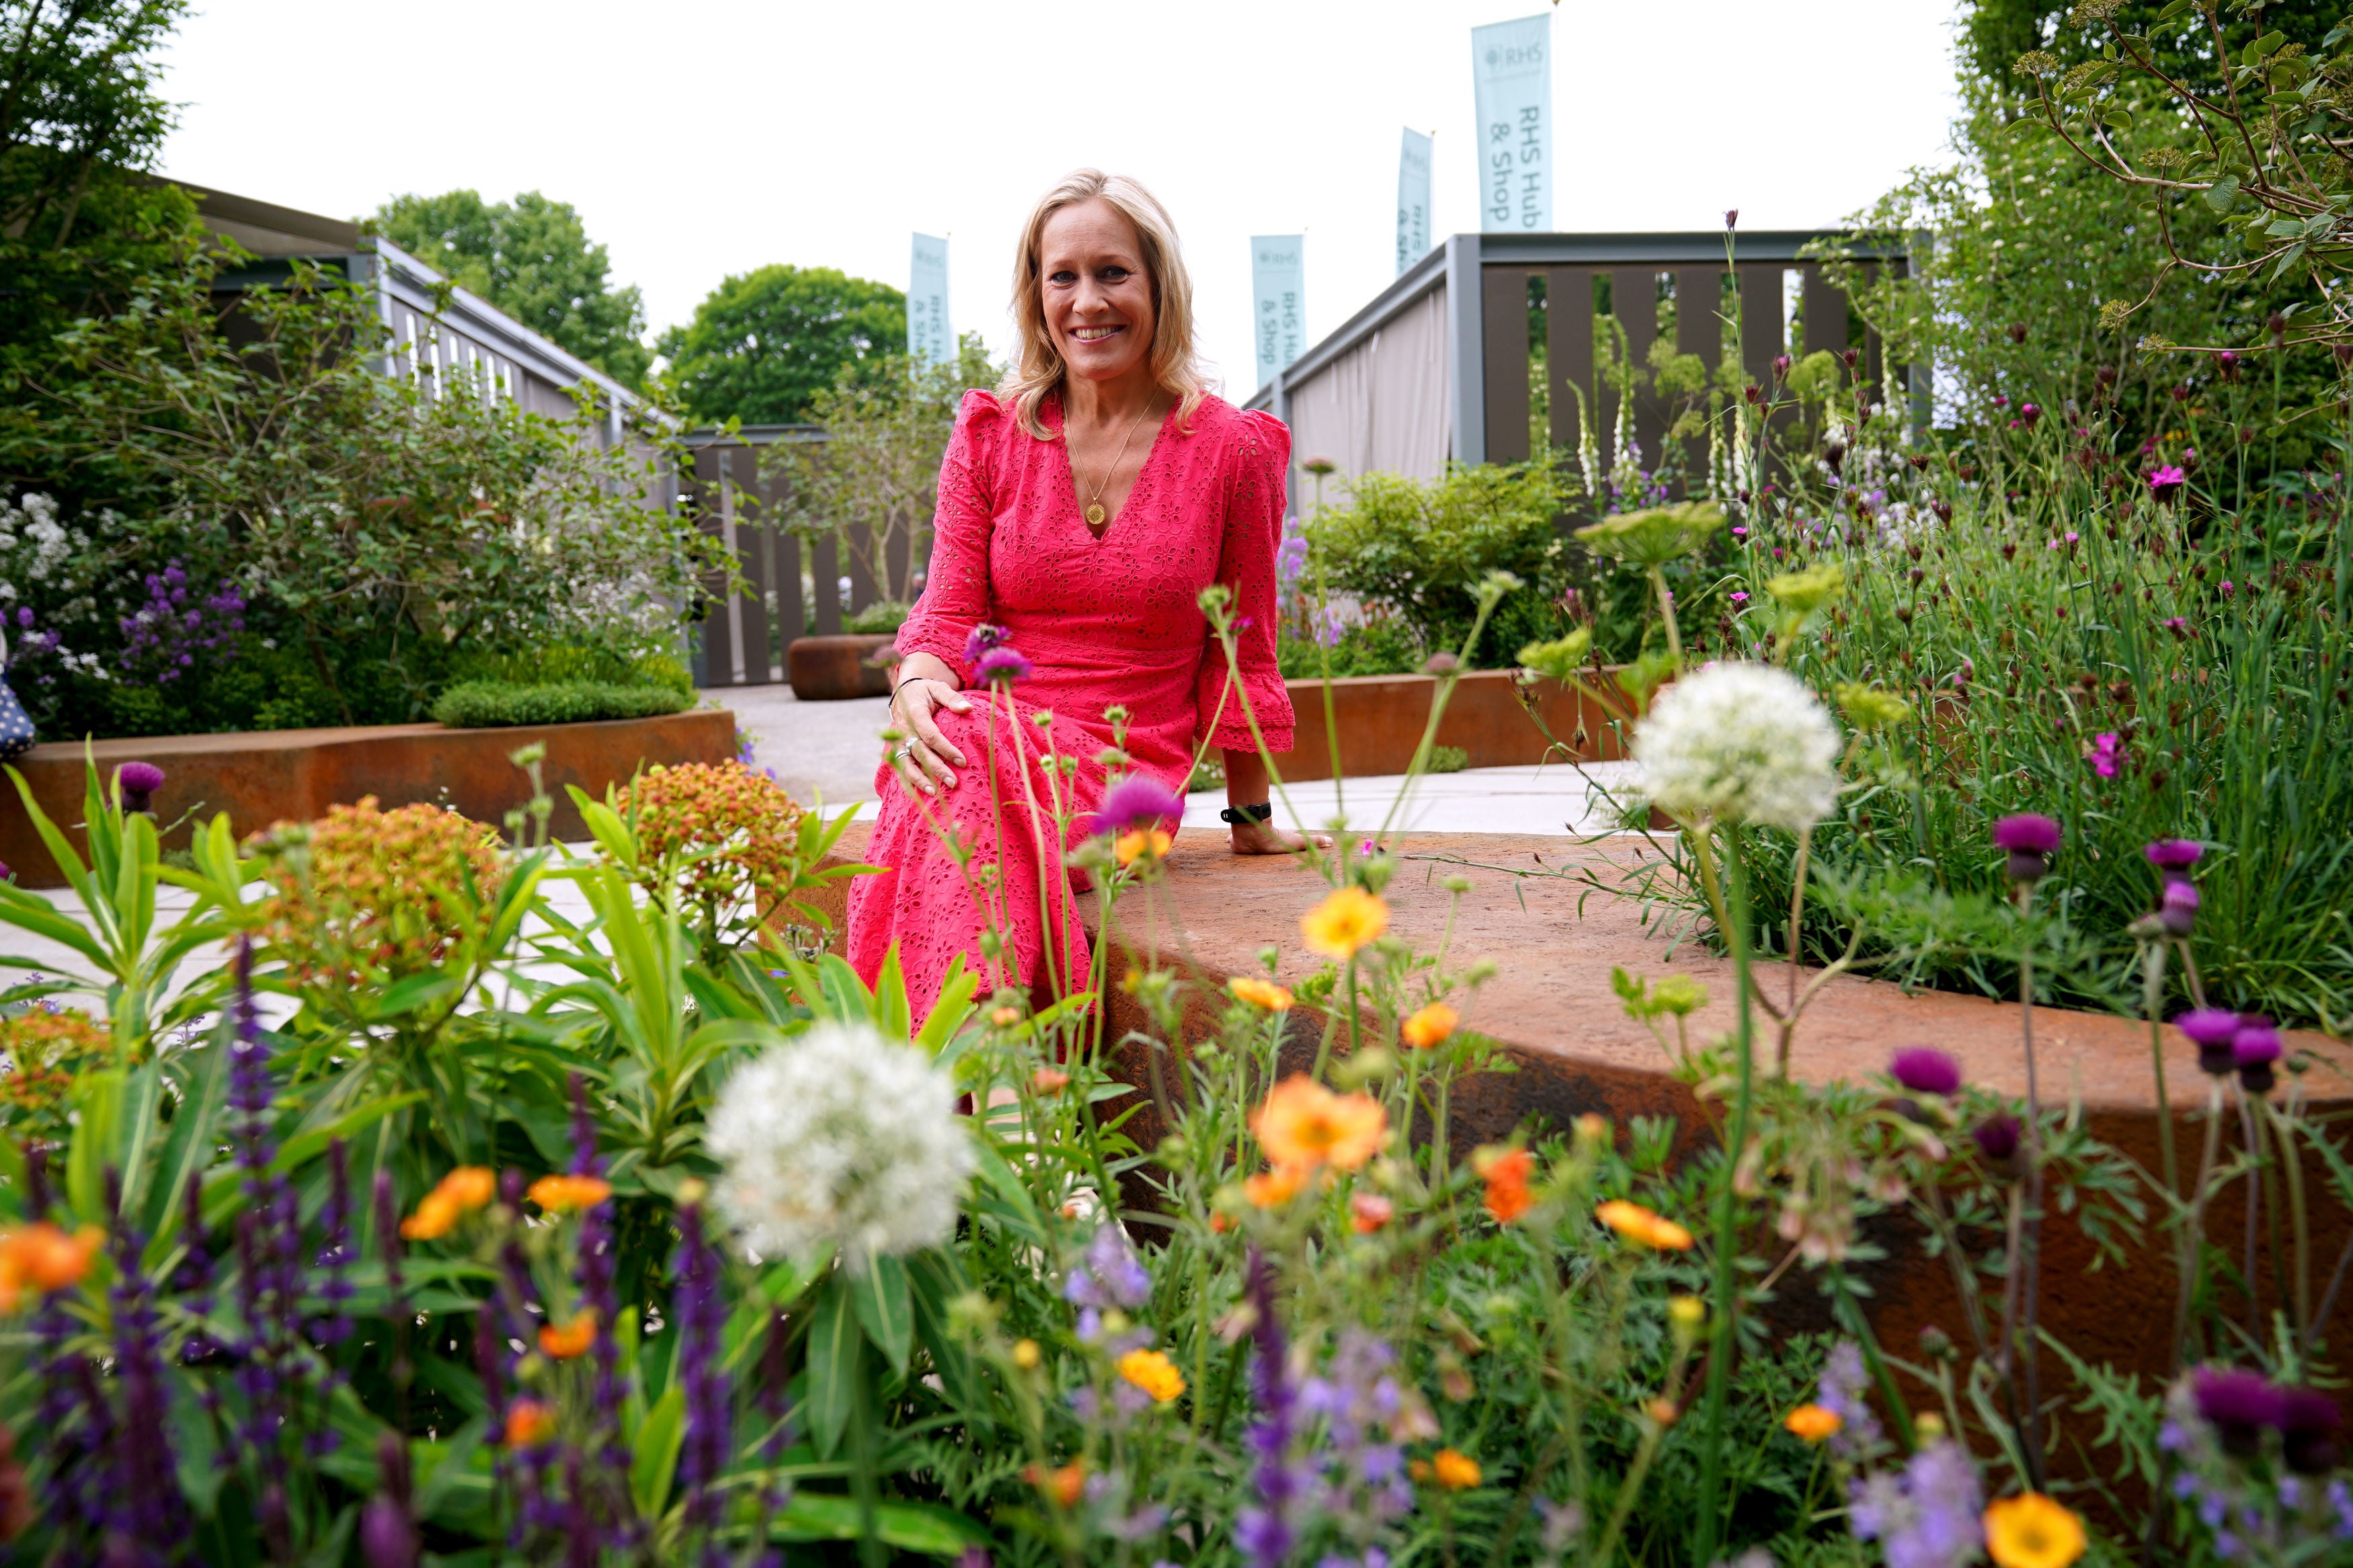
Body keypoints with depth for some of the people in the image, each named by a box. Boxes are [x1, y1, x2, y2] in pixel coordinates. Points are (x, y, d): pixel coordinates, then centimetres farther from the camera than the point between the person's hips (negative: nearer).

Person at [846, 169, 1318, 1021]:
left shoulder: (1232, 449, 3)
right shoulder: (992, 432, 9)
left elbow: (1239, 650, 10)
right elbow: (948, 610, 7)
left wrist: (1252, 818, 18)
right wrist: (917, 684, -18)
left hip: (1127, 775, -2)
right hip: (986, 744, 2)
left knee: (977, 789, -36)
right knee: (959, 753, -36)